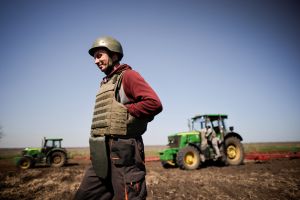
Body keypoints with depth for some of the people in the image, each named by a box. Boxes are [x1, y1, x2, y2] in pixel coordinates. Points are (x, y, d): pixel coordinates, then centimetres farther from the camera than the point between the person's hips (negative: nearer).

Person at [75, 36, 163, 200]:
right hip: (101, 156, 9)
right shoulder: (105, 84, 21)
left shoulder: (128, 76, -4)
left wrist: (124, 111, -10)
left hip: (122, 153, -9)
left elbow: (154, 104, -18)